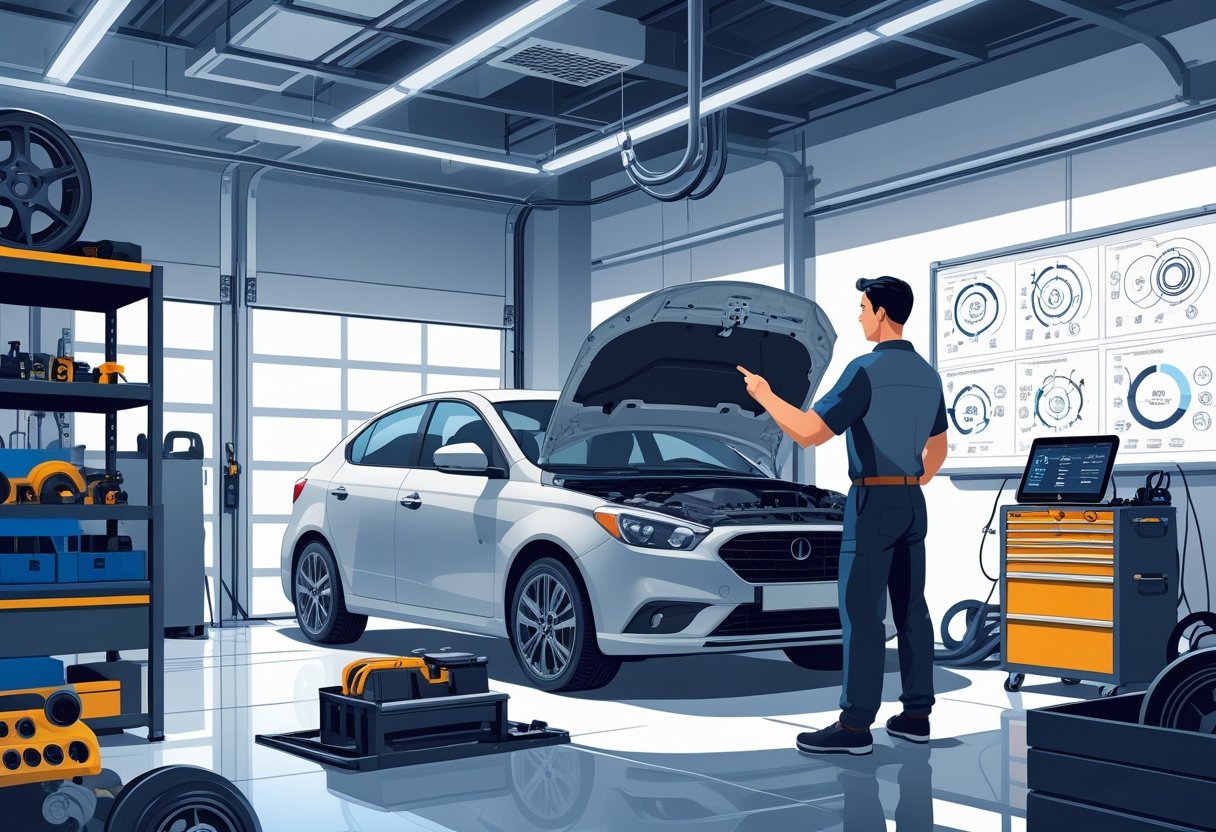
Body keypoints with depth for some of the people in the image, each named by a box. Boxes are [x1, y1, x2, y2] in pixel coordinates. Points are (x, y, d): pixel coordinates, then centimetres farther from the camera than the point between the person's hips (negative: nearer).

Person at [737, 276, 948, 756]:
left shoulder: (866, 370, -15)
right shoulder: (927, 375, 12)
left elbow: (808, 433, -17)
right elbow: (938, 449, 22)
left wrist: (764, 396, -4)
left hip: (872, 503, -8)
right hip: (912, 504, 8)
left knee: (861, 613, -6)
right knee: (911, 609, 11)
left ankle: (855, 725, -4)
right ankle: (916, 714, 16)